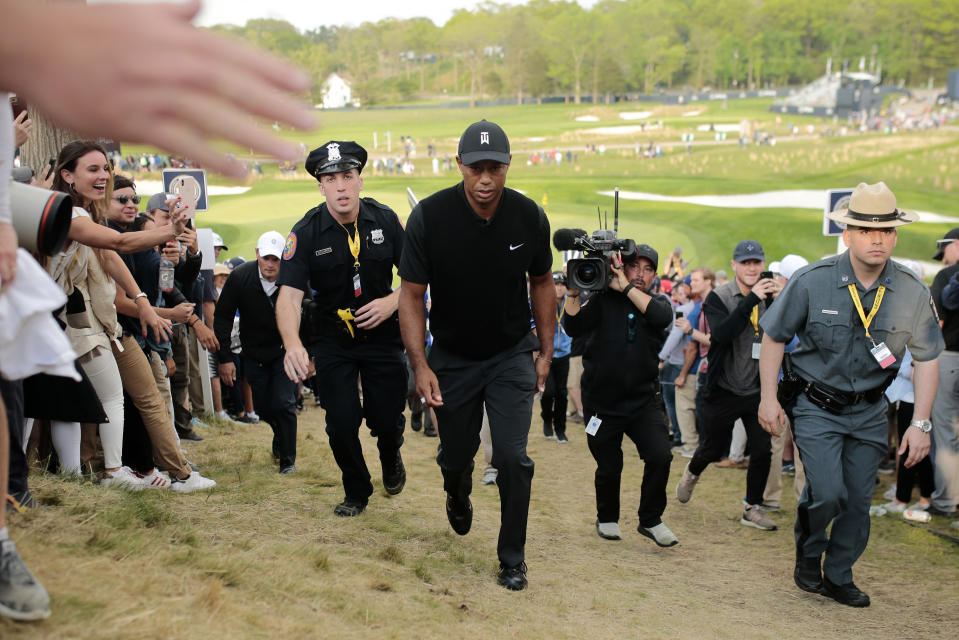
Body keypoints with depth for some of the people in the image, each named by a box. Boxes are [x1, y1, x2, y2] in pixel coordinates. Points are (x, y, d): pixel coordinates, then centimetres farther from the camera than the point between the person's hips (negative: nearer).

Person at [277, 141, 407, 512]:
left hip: (383, 335, 1)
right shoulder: (306, 232, -14)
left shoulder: (385, 220, -7)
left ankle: (391, 457, 41)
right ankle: (356, 491, 26)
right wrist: (293, 344, -39)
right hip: (332, 339, -1)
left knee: (387, 420, 2)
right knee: (341, 424, -2)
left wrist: (393, 301, -19)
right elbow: (290, 294, -22)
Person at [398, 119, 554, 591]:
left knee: (512, 458, -10)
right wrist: (420, 364, -18)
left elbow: (541, 283, 5)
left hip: (512, 355, 0)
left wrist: (546, 350, 5)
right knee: (456, 455, 13)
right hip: (452, 355, 0)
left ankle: (512, 559, 8)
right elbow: (412, 294, -12)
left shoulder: (529, 217, -12)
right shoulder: (429, 217, -19)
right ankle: (458, 498, 51)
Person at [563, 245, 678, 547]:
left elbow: (661, 317, -20)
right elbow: (573, 328, -12)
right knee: (609, 468, 5)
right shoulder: (604, 299, -1)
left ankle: (650, 520, 7)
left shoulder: (659, 302, 5)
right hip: (602, 402, -1)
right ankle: (607, 518, 33)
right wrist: (573, 292, -23)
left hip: (644, 399, 1)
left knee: (660, 456, -14)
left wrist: (625, 287, -21)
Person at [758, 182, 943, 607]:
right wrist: (769, 397, -5)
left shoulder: (912, 292, -9)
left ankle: (838, 577, 29)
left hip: (870, 412, 3)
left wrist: (921, 423, -3)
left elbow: (926, 357, 1)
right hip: (817, 407, -3)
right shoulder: (811, 281, -15)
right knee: (828, 493, -14)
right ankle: (807, 553, 17)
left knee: (858, 500, 7)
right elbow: (774, 337, -3)